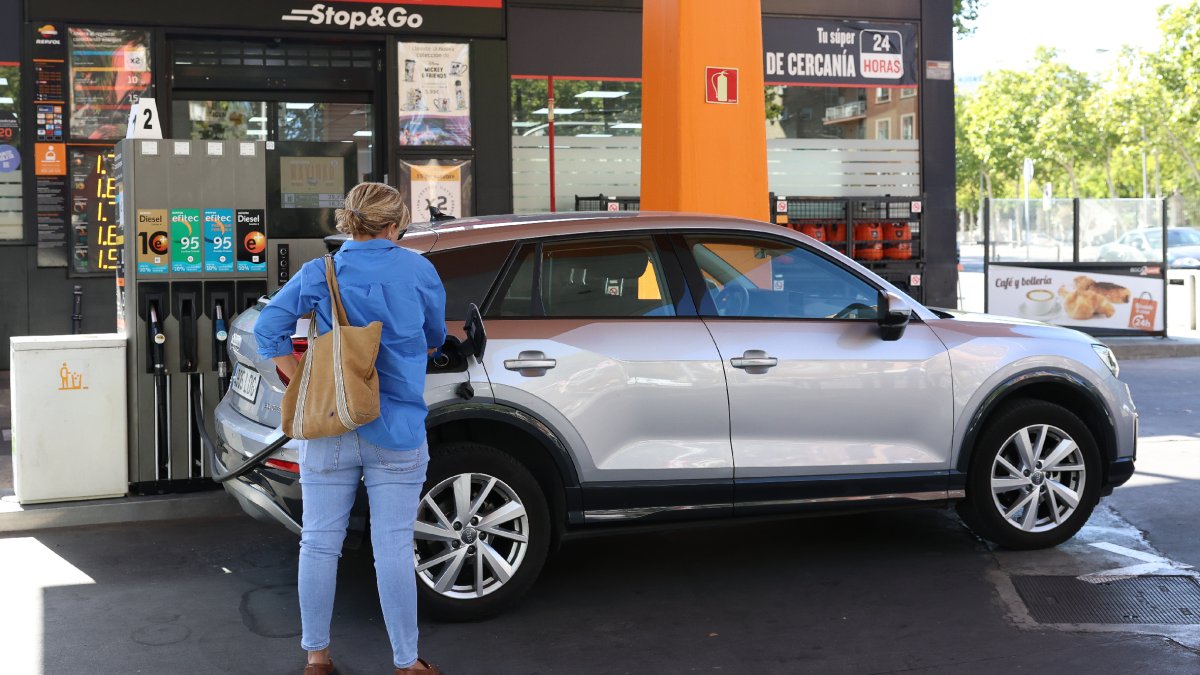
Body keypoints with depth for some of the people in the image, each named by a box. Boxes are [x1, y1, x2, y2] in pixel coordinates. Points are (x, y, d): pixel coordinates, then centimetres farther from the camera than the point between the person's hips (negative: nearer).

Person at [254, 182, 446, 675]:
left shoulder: (318, 274, 2)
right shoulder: (418, 271, 1)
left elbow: (268, 328, -2)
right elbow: (435, 338, 16)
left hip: (329, 430, 2)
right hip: (397, 430, -1)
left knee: (320, 543, 10)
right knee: (394, 547, 2)